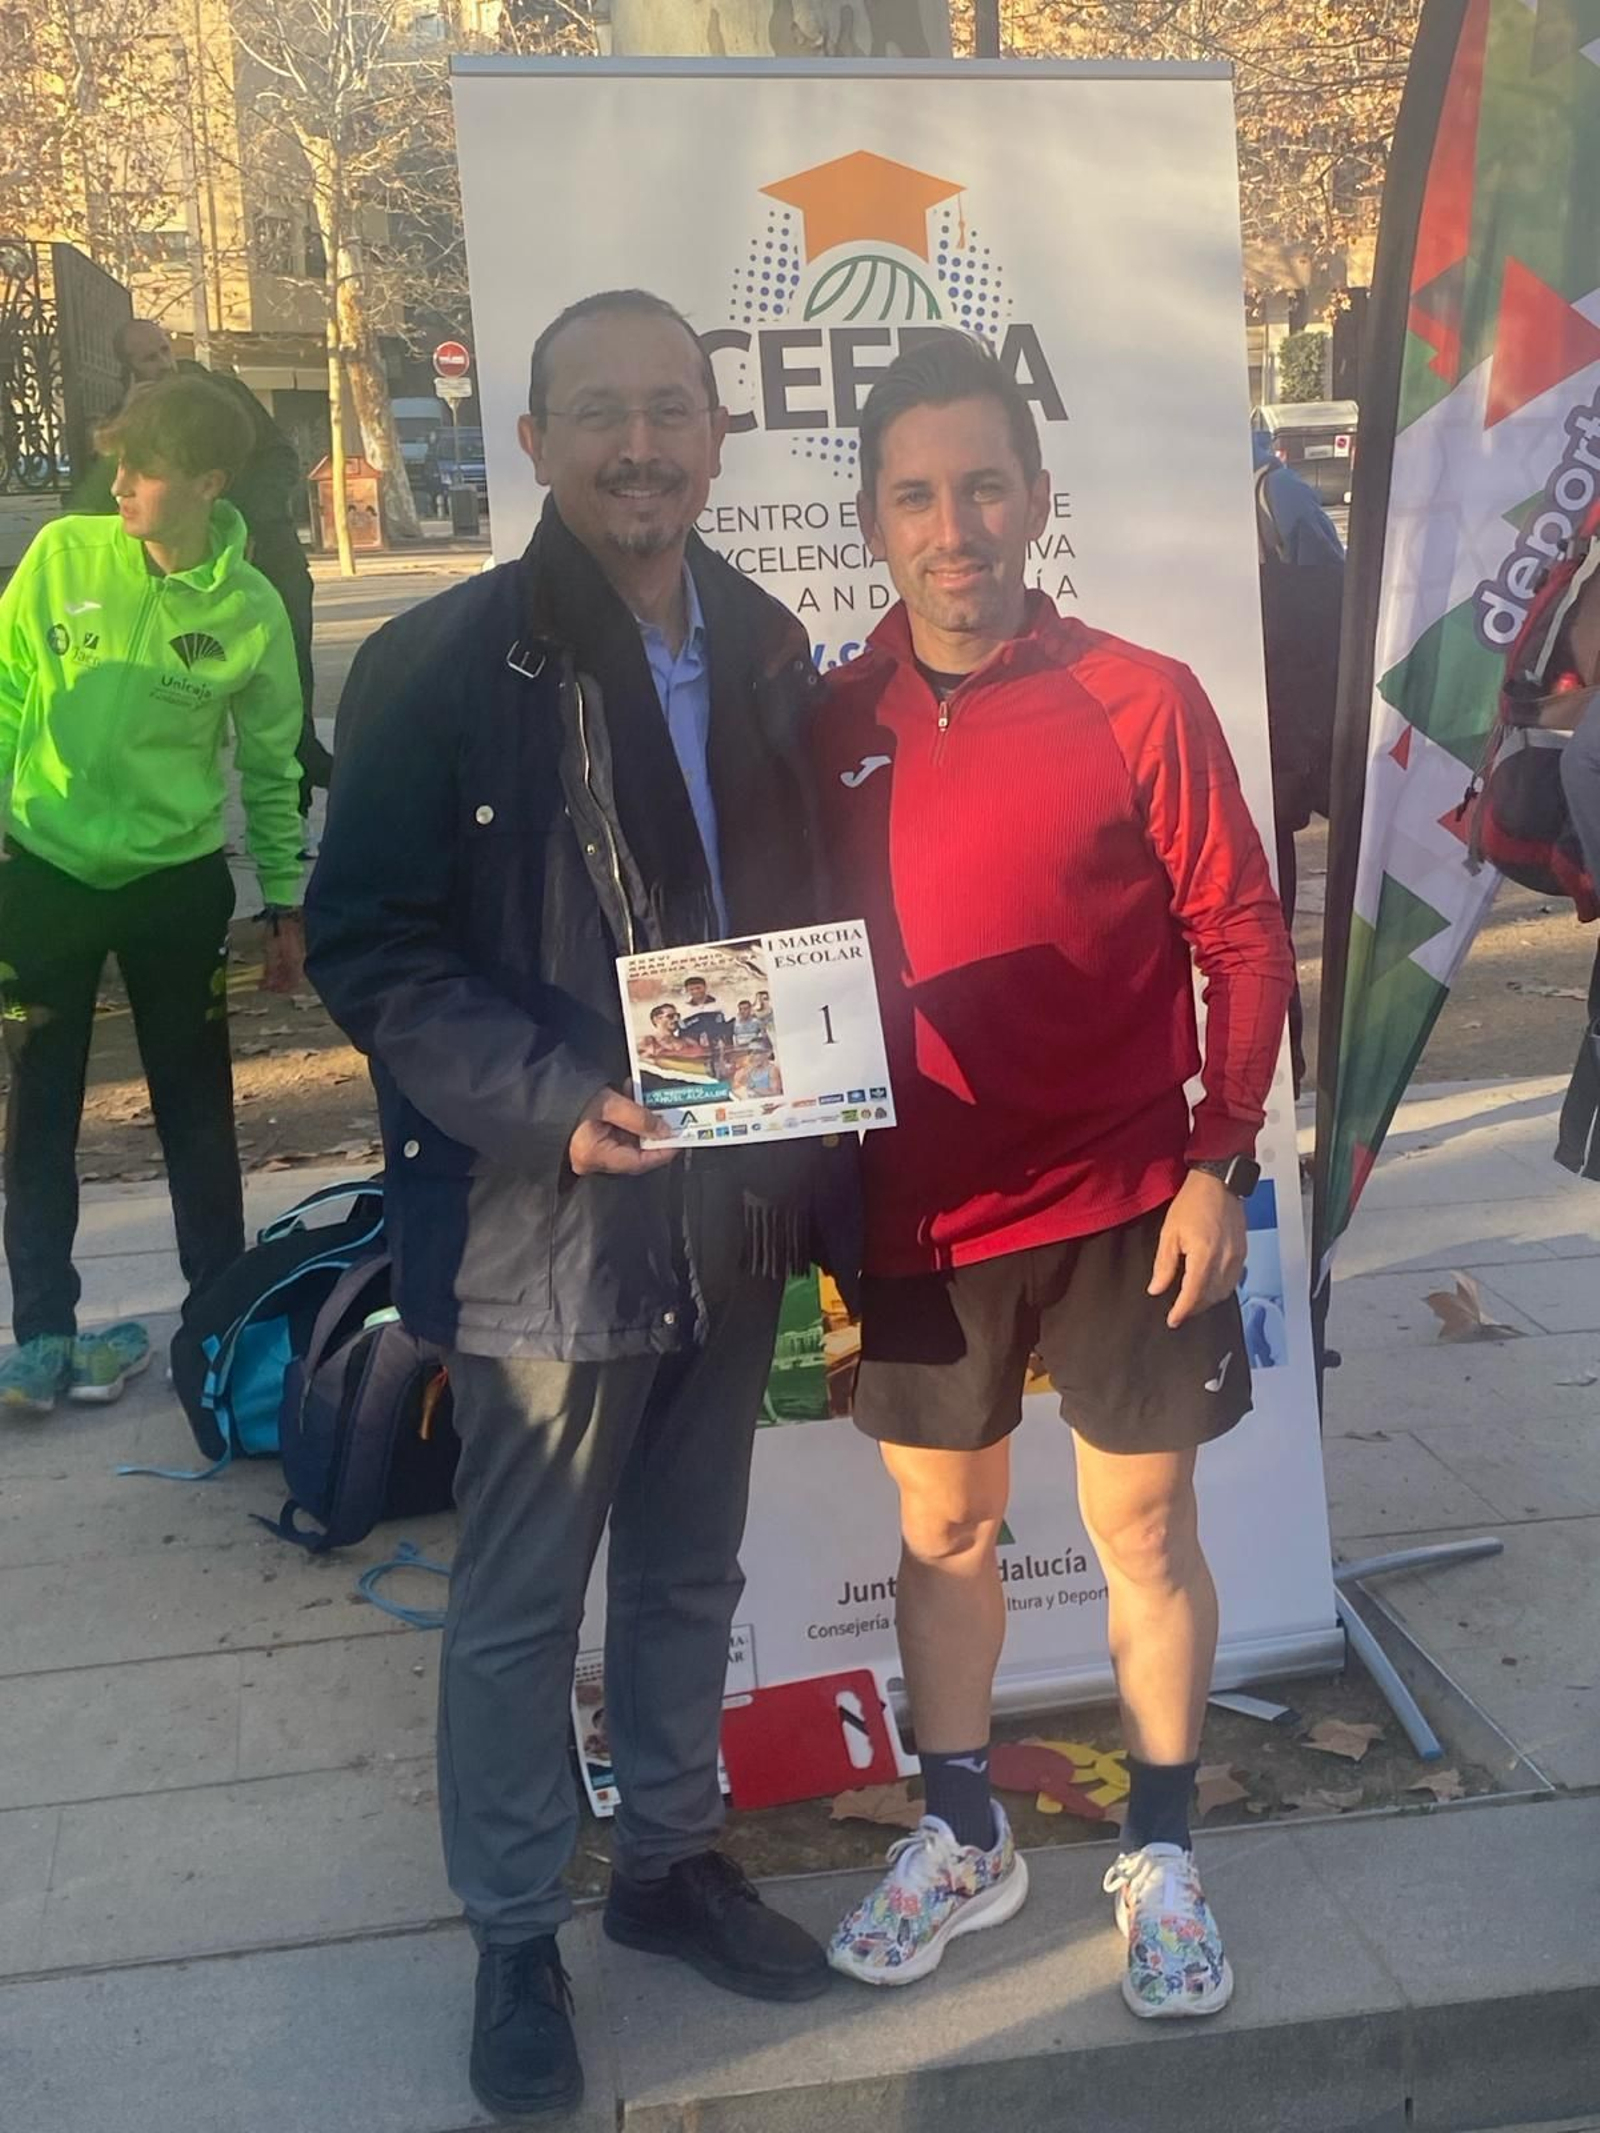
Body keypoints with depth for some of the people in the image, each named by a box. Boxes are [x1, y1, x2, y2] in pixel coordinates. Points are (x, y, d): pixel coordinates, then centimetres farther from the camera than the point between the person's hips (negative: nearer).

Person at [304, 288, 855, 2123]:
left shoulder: (767, 651, 5)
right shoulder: (442, 668, -12)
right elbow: (366, 951, -13)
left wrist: (818, 1133, 3)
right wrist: (559, 1104, -26)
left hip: (732, 1207, 5)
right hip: (543, 1223, -5)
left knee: (688, 1574, 21)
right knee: (519, 1606, 11)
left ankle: (669, 1856, 42)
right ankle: (513, 1934, 30)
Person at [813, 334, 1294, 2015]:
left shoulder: (1139, 700, -9)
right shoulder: (833, 728, -1)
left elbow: (1241, 937, -5)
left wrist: (1220, 1161, -9)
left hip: (1125, 1208, -2)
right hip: (922, 1215, 3)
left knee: (1144, 1531, 10)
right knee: (941, 1528, 15)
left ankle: (1160, 1859, 30)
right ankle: (962, 1841, 35)